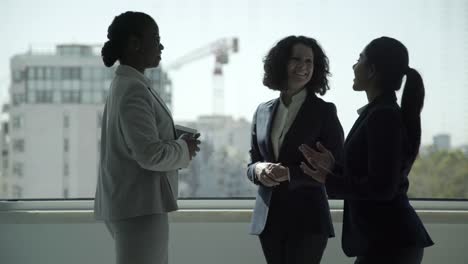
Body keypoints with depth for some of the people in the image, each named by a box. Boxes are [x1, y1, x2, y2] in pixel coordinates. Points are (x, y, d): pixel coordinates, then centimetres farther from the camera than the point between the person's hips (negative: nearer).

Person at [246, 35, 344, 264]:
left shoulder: (324, 111, -2)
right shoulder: (263, 111, 11)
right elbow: (251, 164, 17)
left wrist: (290, 174, -18)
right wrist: (259, 170, -8)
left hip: (307, 221, -4)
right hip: (269, 218, 4)